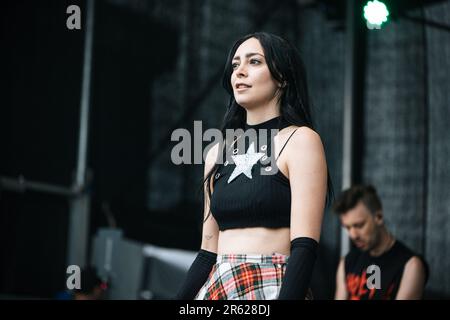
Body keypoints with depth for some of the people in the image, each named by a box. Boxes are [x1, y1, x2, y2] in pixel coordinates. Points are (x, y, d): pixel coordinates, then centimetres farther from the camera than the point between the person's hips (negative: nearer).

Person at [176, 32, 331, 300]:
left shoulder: (300, 140, -4)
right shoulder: (218, 154, 14)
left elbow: (304, 247, -14)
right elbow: (209, 250, 15)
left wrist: (288, 296, -25)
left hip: (271, 288, -6)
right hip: (217, 288, 6)